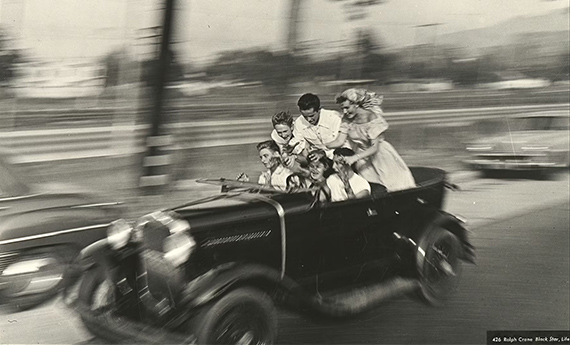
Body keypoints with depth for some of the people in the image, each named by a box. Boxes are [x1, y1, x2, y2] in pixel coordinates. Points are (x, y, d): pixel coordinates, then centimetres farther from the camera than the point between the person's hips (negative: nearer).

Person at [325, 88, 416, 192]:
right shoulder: (347, 119, -9)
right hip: (362, 158, 4)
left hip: (379, 154, -4)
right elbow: (339, 141, -12)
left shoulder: (372, 117, -26)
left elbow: (374, 148, -30)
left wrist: (354, 157, -42)